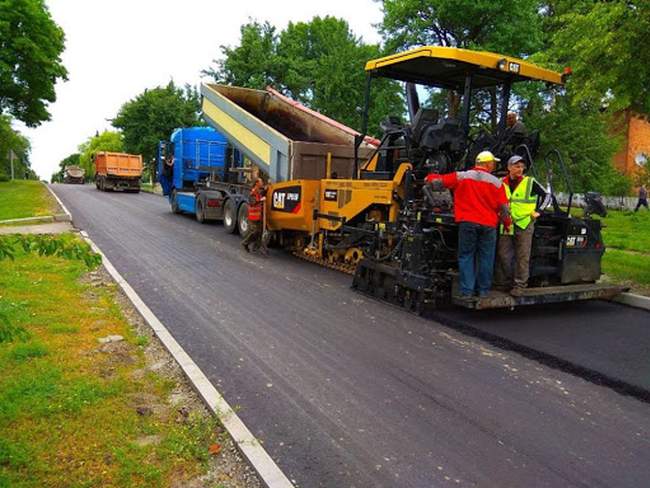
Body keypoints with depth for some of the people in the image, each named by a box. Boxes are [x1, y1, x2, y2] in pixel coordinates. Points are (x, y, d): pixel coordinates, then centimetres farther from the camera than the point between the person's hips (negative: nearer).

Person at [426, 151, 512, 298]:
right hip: (488, 224, 0)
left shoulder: (461, 176, 2)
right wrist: (507, 224, 17)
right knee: (485, 257, 10)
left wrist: (429, 177, 26)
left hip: (467, 222, 0)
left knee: (466, 256, 6)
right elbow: (503, 207, 3)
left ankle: (467, 290, 3)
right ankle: (483, 290, 16)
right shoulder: (496, 182, 3)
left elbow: (439, 182, 5)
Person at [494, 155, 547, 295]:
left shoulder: (530, 182, 0)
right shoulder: (502, 183, 8)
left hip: (524, 224, -3)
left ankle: (520, 285, 7)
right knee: (503, 255, 5)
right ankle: (504, 283, 18)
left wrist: (537, 211, 2)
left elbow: (545, 195, 7)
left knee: (522, 257, 0)